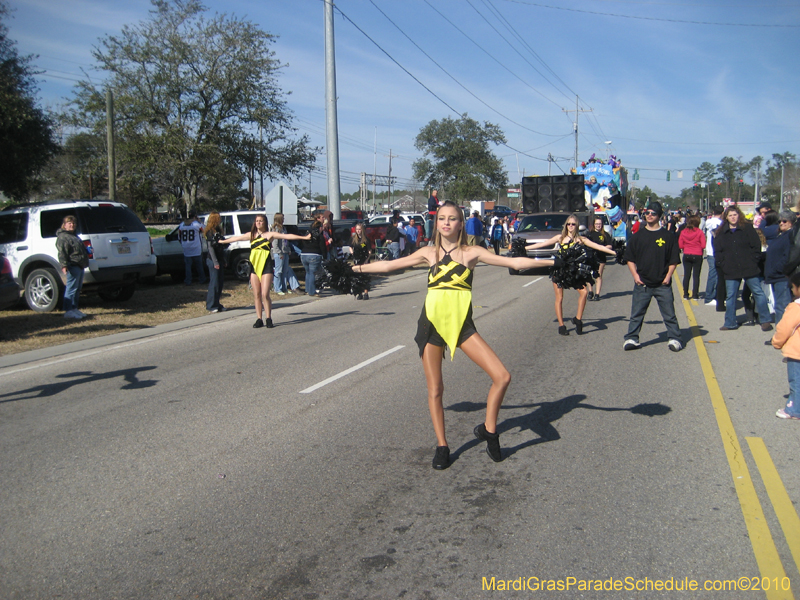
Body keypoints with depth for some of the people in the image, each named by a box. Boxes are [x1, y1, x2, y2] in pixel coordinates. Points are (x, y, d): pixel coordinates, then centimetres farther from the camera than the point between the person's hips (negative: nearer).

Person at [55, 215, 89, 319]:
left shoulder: (75, 236, 25)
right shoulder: (62, 237, -6)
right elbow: (62, 253, -17)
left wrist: (84, 264, 34)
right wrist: (64, 265, -27)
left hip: (80, 266, 10)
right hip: (73, 266, -10)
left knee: (77, 289, 13)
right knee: (71, 289, -10)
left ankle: (74, 309, 21)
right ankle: (68, 311, -10)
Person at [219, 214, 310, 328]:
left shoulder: (270, 234, 1)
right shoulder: (251, 235, 12)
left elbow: (286, 236, -6)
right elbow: (236, 238, 25)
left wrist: (304, 237, -13)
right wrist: (222, 241, 37)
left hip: (266, 267, -4)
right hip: (254, 266, 4)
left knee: (265, 294, -10)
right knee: (256, 295, 4)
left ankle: (268, 319, 0)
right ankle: (259, 319, 10)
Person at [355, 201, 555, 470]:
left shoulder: (472, 252, 2)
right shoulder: (429, 253, 6)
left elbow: (514, 262, -1)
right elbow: (390, 265, 13)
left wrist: (553, 262, -5)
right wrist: (356, 268, 17)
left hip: (462, 324, 0)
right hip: (432, 324, 1)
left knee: (502, 377, -11)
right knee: (435, 389, 5)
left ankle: (488, 430, 12)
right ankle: (441, 446, 23)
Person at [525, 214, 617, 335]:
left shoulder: (581, 239, 4)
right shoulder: (560, 238, 3)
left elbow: (597, 247, 1)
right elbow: (543, 244, 5)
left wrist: (614, 252, -7)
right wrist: (524, 248, 3)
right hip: (559, 271, -1)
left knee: (584, 292, -15)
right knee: (559, 298, -1)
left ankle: (578, 319, -3)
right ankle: (561, 326, 6)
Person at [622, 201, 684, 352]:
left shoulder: (668, 236, 3)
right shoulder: (637, 236, 7)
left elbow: (674, 260, 5)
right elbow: (630, 258, 10)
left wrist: (668, 276, -7)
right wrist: (635, 275, -2)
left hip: (662, 284, -1)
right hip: (642, 283, 1)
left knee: (669, 314, 4)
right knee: (636, 314, 4)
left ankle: (675, 339, 13)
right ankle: (631, 339, 10)